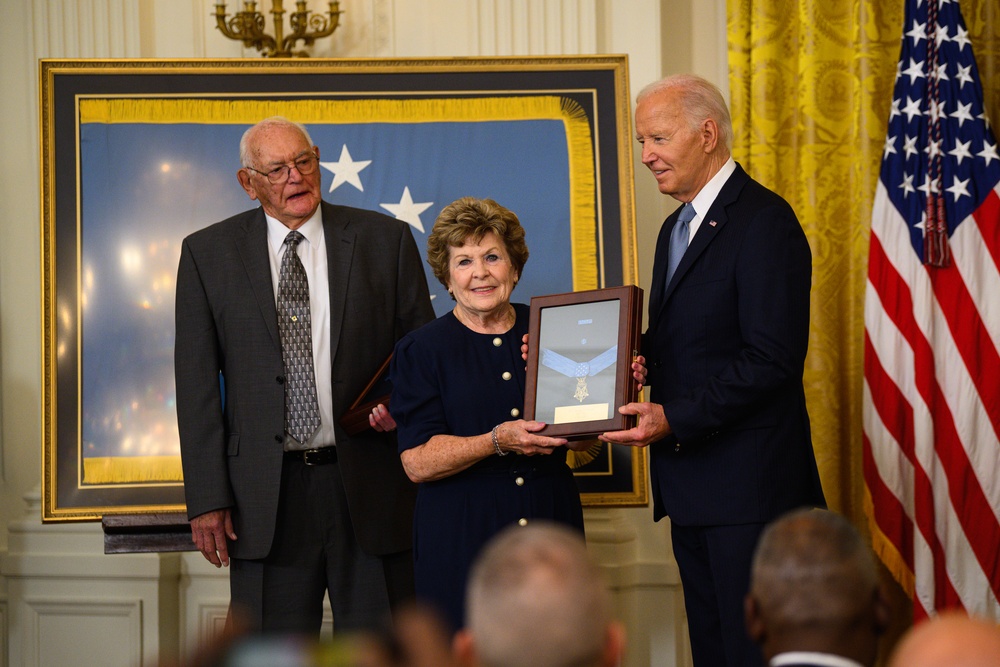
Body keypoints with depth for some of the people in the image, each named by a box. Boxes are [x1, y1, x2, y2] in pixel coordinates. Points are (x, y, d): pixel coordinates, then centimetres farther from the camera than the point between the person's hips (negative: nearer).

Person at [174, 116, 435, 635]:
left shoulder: (384, 239, 6)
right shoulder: (207, 253, 5)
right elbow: (196, 382, 3)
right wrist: (207, 499, -3)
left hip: (371, 488, 0)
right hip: (264, 493, 0)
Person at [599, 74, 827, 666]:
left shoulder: (764, 221, -12)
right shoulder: (677, 227, 19)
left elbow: (772, 360, -19)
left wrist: (674, 418, -22)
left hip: (749, 486, -9)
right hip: (691, 484, 9)